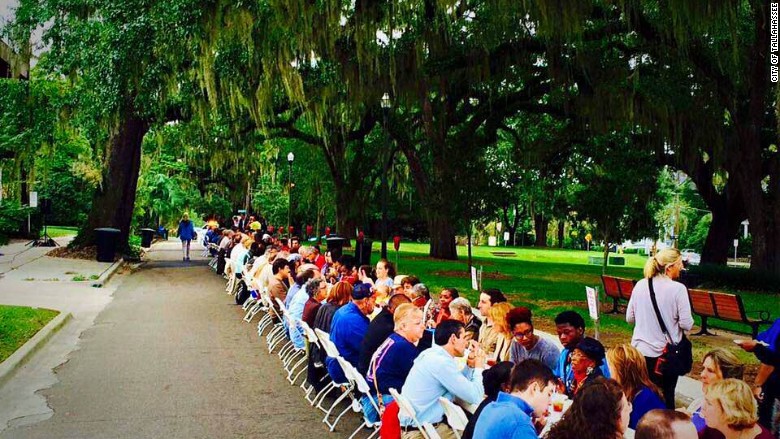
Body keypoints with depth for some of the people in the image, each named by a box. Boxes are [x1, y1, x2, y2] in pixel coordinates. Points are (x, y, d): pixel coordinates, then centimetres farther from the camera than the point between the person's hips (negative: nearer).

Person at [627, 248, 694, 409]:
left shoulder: (640, 285, -1)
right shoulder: (678, 288, -14)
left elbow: (629, 318, 7)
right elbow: (686, 324, -14)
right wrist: (672, 320, 6)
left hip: (639, 350, 4)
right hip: (665, 353, -4)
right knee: (666, 397, 10)